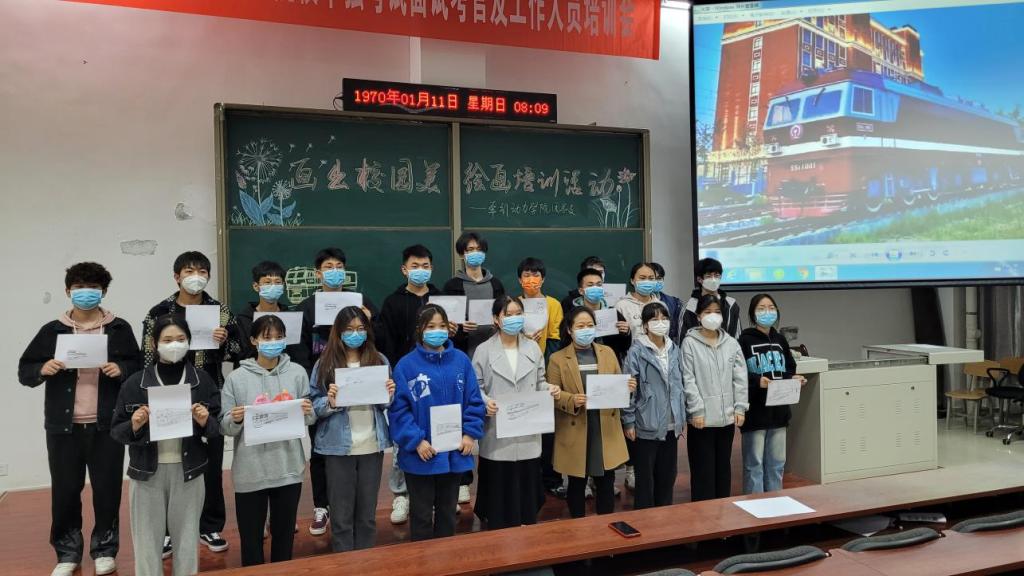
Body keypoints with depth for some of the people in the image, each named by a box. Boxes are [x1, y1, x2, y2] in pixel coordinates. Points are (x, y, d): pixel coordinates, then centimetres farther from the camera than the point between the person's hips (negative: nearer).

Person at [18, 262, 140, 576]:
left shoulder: (119, 328, 1)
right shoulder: (52, 330, 3)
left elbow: (139, 367, 4)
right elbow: (24, 370, 6)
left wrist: (121, 369, -16)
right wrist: (43, 369, -14)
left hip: (107, 425, -1)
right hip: (63, 426, 1)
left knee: (107, 488, 7)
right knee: (65, 490, 9)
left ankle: (104, 549, 23)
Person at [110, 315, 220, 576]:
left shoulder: (202, 380, -1)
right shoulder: (136, 383, -3)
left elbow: (218, 428, 3)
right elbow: (116, 431, 1)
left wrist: (205, 422, -18)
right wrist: (134, 425, -19)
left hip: (188, 471, 1)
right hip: (147, 473, 0)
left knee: (187, 541, 11)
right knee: (147, 543, 8)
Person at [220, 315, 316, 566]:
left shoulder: (298, 373, 1)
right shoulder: (236, 378, -4)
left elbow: (309, 419, 6)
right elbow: (225, 427, -2)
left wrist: (308, 412, -15)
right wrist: (235, 420, -23)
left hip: (288, 468, 2)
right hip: (250, 471, -1)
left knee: (284, 535, 17)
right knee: (251, 538, 9)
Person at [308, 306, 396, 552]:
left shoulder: (380, 360, 3)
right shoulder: (325, 364, -4)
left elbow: (386, 406, 10)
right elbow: (314, 406, -4)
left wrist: (389, 396, -12)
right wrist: (329, 402, -23)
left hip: (372, 445, 2)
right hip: (339, 446, -2)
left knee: (368, 512, 14)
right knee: (342, 513, 7)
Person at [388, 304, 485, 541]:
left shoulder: (461, 361, 0)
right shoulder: (406, 365, -10)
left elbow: (474, 401, 2)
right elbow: (398, 409, -12)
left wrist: (470, 433, -7)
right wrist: (416, 441, -18)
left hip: (454, 452, 3)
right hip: (420, 455, -3)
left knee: (448, 511, 20)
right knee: (422, 514, 12)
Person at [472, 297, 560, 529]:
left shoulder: (533, 348, 6)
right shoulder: (484, 350, -4)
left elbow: (539, 382, 13)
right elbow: (476, 387, -3)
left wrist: (549, 388, -8)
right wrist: (484, 402, -22)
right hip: (498, 435, -3)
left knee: (527, 489, 12)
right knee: (499, 492, 5)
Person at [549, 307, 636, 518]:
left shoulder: (608, 353, 8)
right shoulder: (558, 359, -3)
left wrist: (626, 387, -12)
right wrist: (572, 400, -23)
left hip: (606, 429, 3)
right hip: (575, 431, -2)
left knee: (606, 482, 10)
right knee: (577, 483, 10)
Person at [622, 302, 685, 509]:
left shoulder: (674, 350, 6)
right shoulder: (637, 352, -11)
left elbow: (680, 386, 13)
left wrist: (682, 419, 13)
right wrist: (629, 422, -11)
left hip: (671, 426, 5)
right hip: (646, 426, -5)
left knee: (667, 477, 15)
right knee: (645, 479, 5)